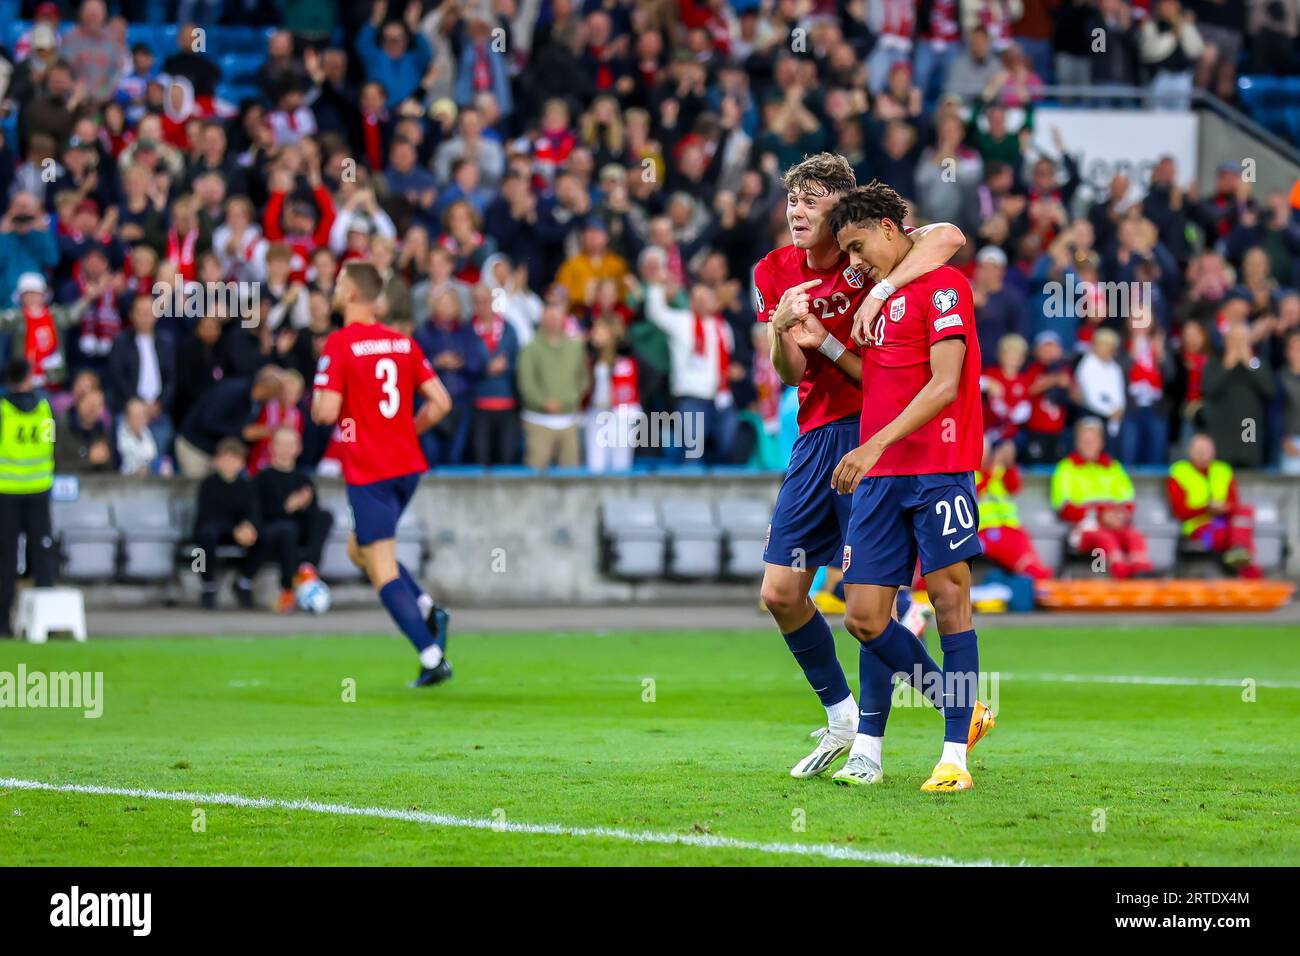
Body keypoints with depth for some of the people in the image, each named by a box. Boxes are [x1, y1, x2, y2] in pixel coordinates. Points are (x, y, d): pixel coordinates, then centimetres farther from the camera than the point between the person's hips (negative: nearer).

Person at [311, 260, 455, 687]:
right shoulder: (403, 342, 7)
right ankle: (427, 610, 6)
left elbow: (326, 411, -18)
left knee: (382, 571, -3)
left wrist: (316, 403, 5)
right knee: (359, 549, 24)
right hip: (407, 464, 7)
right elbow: (440, 402, 6)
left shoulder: (340, 344, -12)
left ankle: (432, 657, -12)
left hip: (367, 472, -7)